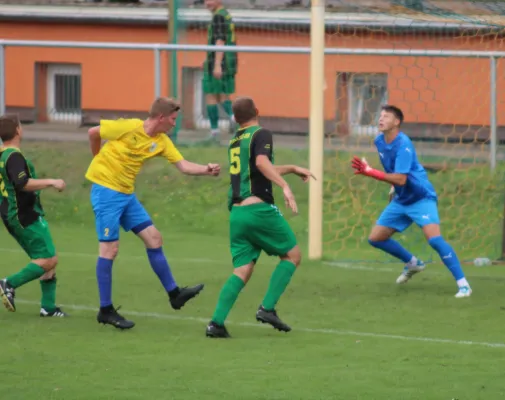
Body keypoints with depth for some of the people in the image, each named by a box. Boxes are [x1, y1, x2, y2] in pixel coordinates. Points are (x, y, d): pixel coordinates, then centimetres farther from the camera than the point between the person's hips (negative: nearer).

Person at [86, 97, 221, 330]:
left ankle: (174, 294, 18)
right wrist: (99, 160, 7)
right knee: (110, 248, -7)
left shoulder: (161, 141, 3)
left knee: (153, 238, 8)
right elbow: (93, 133, -6)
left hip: (127, 194, 8)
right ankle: (105, 311, -1)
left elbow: (183, 165, -1)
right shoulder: (128, 128, -17)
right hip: (106, 189, -8)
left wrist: (206, 170, -19)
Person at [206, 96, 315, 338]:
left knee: (242, 271, 5)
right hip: (258, 208, -7)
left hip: (236, 213, 7)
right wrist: (284, 185, -29)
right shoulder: (260, 135, -2)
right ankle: (267, 308, -3)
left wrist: (293, 169, 43)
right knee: (292, 255, 9)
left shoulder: (235, 141, 21)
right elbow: (262, 163, -22)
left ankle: (216, 323, -11)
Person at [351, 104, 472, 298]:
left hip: (421, 198, -9)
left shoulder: (403, 144, -23)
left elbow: (400, 179, -32)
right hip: (401, 201, 9)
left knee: (434, 238, -25)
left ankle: (463, 284, -20)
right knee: (375, 238, 7)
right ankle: (412, 263, 29)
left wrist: (370, 172, -34)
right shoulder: (380, 142, 1)